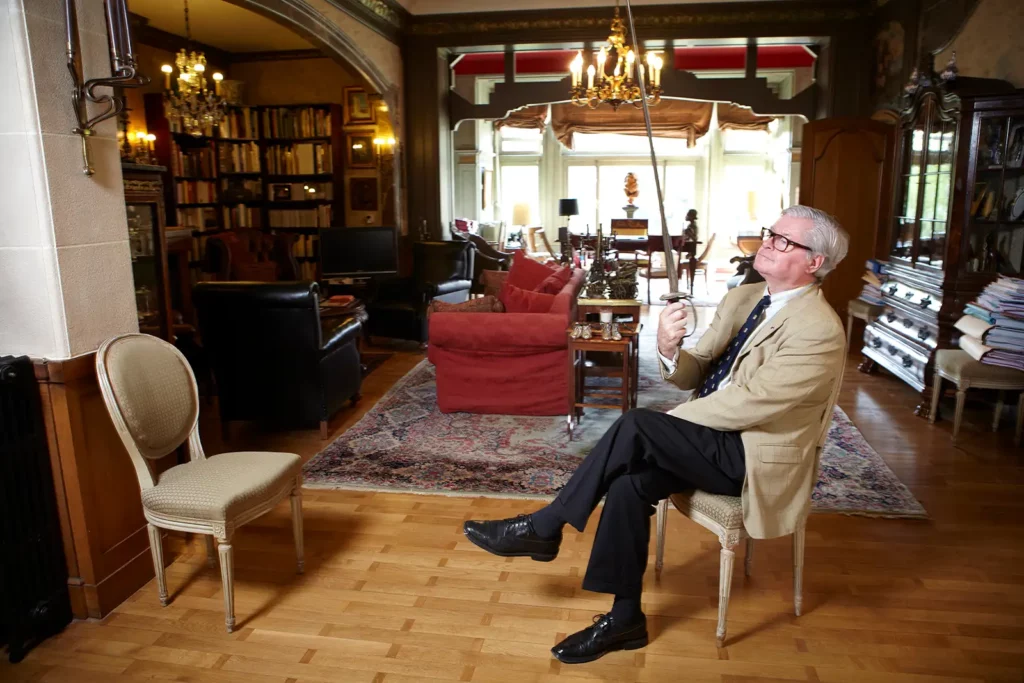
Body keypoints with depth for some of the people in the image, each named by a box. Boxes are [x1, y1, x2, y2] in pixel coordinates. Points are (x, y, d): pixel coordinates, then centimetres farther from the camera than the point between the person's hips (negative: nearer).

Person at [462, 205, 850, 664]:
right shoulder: (742, 299, 7)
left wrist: (663, 424, -13)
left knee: (637, 427, -26)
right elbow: (693, 376, 6)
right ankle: (625, 619, -2)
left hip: (755, 459, -7)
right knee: (629, 482, -18)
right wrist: (669, 350, -18)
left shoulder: (819, 330, -17)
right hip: (714, 439, 7)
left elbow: (746, 404, -22)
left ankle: (542, 529, -10)